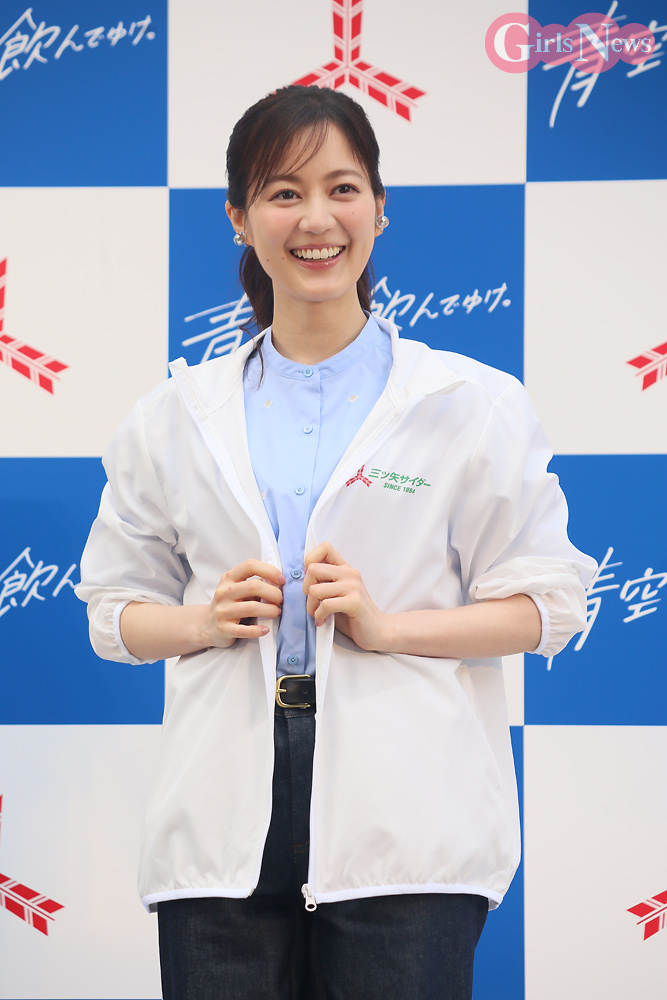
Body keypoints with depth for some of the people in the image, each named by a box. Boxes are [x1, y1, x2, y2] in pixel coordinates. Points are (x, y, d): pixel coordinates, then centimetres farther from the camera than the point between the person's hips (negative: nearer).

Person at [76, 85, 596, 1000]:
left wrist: (386, 626, -12)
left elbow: (545, 600, 1)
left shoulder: (475, 405, 4)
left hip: (403, 821, -2)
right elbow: (115, 608, 14)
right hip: (224, 821, 2)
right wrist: (205, 621, -7)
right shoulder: (177, 417, 11)